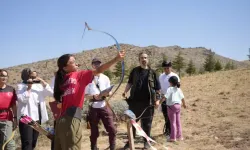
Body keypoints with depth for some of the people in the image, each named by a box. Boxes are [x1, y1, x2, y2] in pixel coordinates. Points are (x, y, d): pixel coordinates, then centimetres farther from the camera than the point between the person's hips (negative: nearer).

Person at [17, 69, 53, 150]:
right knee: (27, 143, -11)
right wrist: (29, 87, -12)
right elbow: (23, 99, -17)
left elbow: (51, 93, 3)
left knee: (33, 143, 13)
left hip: (37, 118, 6)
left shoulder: (38, 85, 15)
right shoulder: (21, 86, -1)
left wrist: (43, 82, -3)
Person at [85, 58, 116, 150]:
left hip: (105, 107, 2)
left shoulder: (105, 78, 5)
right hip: (93, 108, -1)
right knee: (94, 132, 9)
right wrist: (93, 96, -19)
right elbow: (86, 95, -1)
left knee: (112, 129, 0)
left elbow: (109, 92, 8)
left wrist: (106, 94, -14)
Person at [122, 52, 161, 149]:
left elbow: (157, 88, 4)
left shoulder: (152, 72, 2)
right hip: (135, 101, 1)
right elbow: (130, 82, 12)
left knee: (147, 123, 8)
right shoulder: (134, 71, 5)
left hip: (147, 102, -1)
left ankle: (146, 142, 22)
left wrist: (157, 100, -2)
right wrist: (125, 91, -5)